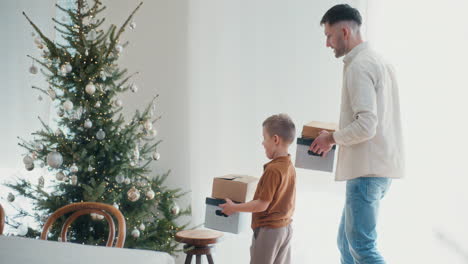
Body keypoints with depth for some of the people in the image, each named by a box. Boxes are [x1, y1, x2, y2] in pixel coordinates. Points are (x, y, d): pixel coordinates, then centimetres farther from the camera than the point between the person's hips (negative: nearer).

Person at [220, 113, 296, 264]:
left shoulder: (273, 170, -22)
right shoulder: (289, 166, 5)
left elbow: (262, 205, -21)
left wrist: (234, 208, -11)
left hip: (268, 230, -9)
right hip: (285, 227, 9)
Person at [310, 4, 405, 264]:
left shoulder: (359, 67, -15)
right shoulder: (380, 62, 16)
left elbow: (366, 126, -23)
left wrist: (332, 138, -7)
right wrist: (339, 137, 18)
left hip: (366, 170, -10)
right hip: (380, 166, 10)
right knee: (346, 240, 16)